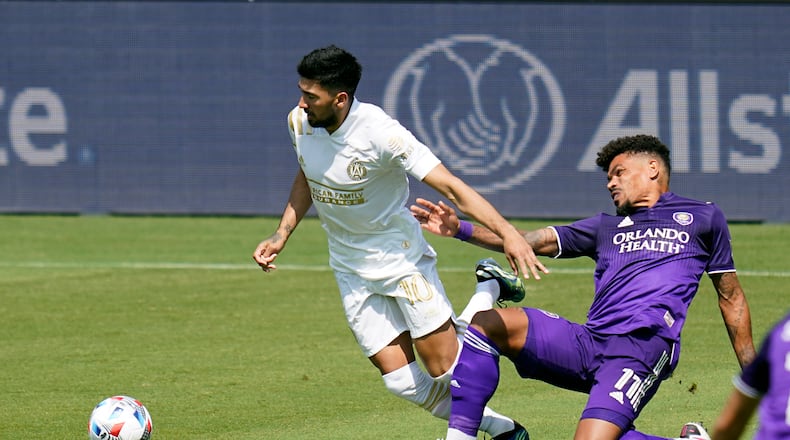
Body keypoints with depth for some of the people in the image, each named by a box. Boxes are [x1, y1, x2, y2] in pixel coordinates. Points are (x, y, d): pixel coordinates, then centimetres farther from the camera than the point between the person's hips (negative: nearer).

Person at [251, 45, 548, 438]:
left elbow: (450, 187, -29)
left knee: (446, 368, -10)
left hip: (401, 257, -5)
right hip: (350, 269, 5)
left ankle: (489, 295, 19)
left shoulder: (379, 133, -26)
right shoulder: (299, 122, -8)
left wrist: (506, 232, -40)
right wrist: (281, 235, 7)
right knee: (403, 382, -3)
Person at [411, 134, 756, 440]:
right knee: (484, 324, -9)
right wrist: (461, 229, 6)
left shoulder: (703, 218, 16)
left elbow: (731, 297, 17)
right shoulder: (607, 227, 28)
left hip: (643, 347, -6)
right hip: (588, 342, 6)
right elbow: (534, 240, 19)